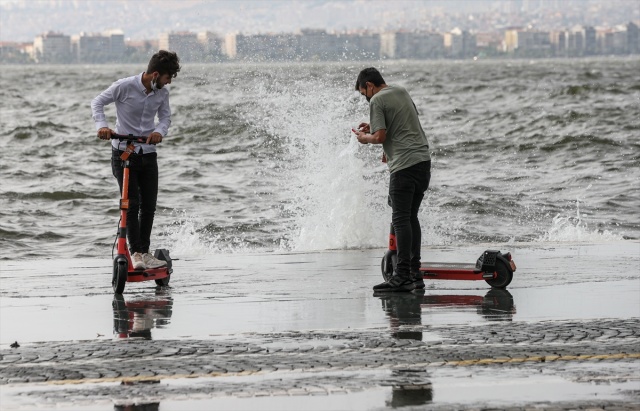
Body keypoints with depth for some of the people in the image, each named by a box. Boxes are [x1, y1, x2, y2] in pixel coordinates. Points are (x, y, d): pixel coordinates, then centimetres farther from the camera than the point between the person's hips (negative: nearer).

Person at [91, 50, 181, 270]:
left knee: (149, 206, 4)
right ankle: (135, 252, -5)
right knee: (132, 204, -11)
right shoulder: (125, 86, -15)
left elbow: (165, 116, 7)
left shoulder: (162, 93, -1)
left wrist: (159, 130, -17)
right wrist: (102, 125, -23)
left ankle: (144, 252, 17)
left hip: (148, 154, 5)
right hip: (123, 152, -5)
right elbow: (98, 102, -6)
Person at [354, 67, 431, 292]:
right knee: (411, 217, 13)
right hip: (423, 158, 8)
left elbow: (380, 136, -14)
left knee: (401, 219, -10)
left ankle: (403, 275, -16)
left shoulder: (377, 101, -6)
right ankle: (415, 273, 12)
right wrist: (373, 126, 30)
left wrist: (365, 137, 6)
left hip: (404, 164, -8)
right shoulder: (401, 91, 19)